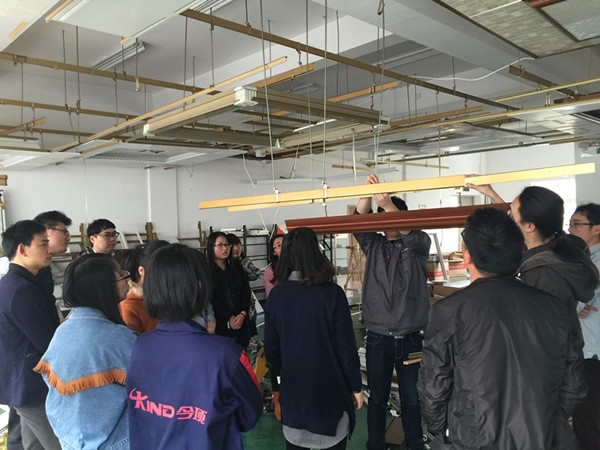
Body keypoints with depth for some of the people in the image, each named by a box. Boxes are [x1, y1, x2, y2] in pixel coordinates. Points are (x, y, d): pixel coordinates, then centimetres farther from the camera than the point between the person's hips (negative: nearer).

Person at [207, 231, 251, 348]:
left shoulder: (237, 268, 11)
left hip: (241, 321, 4)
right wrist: (229, 318, -13)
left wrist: (242, 314, -8)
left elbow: (246, 292, 6)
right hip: (219, 323, -4)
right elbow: (211, 299, -10)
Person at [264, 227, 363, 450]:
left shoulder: (276, 295, -8)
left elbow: (271, 348, -1)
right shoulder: (332, 293, -17)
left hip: (292, 388, 3)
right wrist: (356, 386, 0)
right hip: (330, 387, -3)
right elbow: (346, 347, -14)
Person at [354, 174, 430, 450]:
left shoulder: (418, 246, 2)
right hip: (378, 339, 1)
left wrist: (389, 204, -31)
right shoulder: (373, 246, 7)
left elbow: (415, 235, -20)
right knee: (377, 398, 11)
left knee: (412, 398, 10)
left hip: (411, 338, -1)